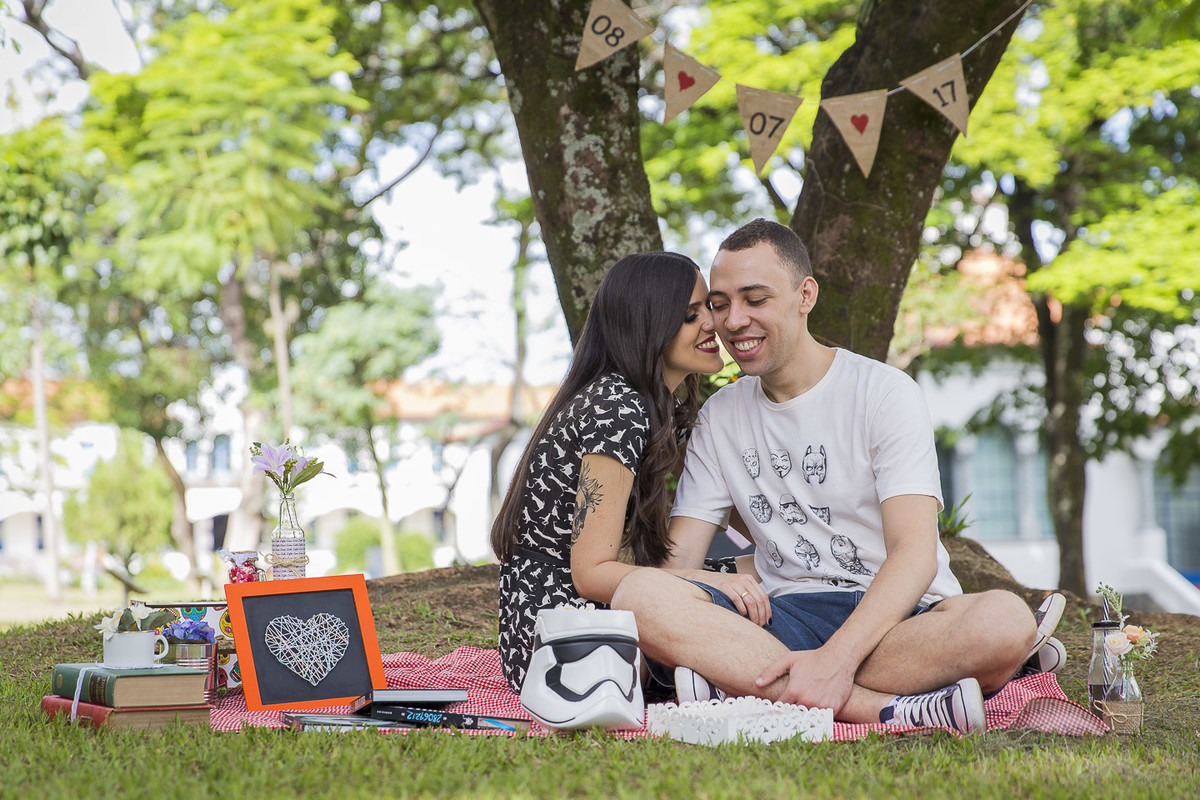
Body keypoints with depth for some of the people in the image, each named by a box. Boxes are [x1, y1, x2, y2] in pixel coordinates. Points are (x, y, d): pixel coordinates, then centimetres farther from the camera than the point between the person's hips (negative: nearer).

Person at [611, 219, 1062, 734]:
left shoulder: (884, 393, -1)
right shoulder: (718, 419, 13)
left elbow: (916, 553, -12)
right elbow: (675, 562, 9)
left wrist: (836, 658, -28)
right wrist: (723, 582, -17)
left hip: (894, 615, -2)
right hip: (784, 619, 3)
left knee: (1005, 619, -36)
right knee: (638, 595, -27)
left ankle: (737, 682, -33)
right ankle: (885, 709, -34)